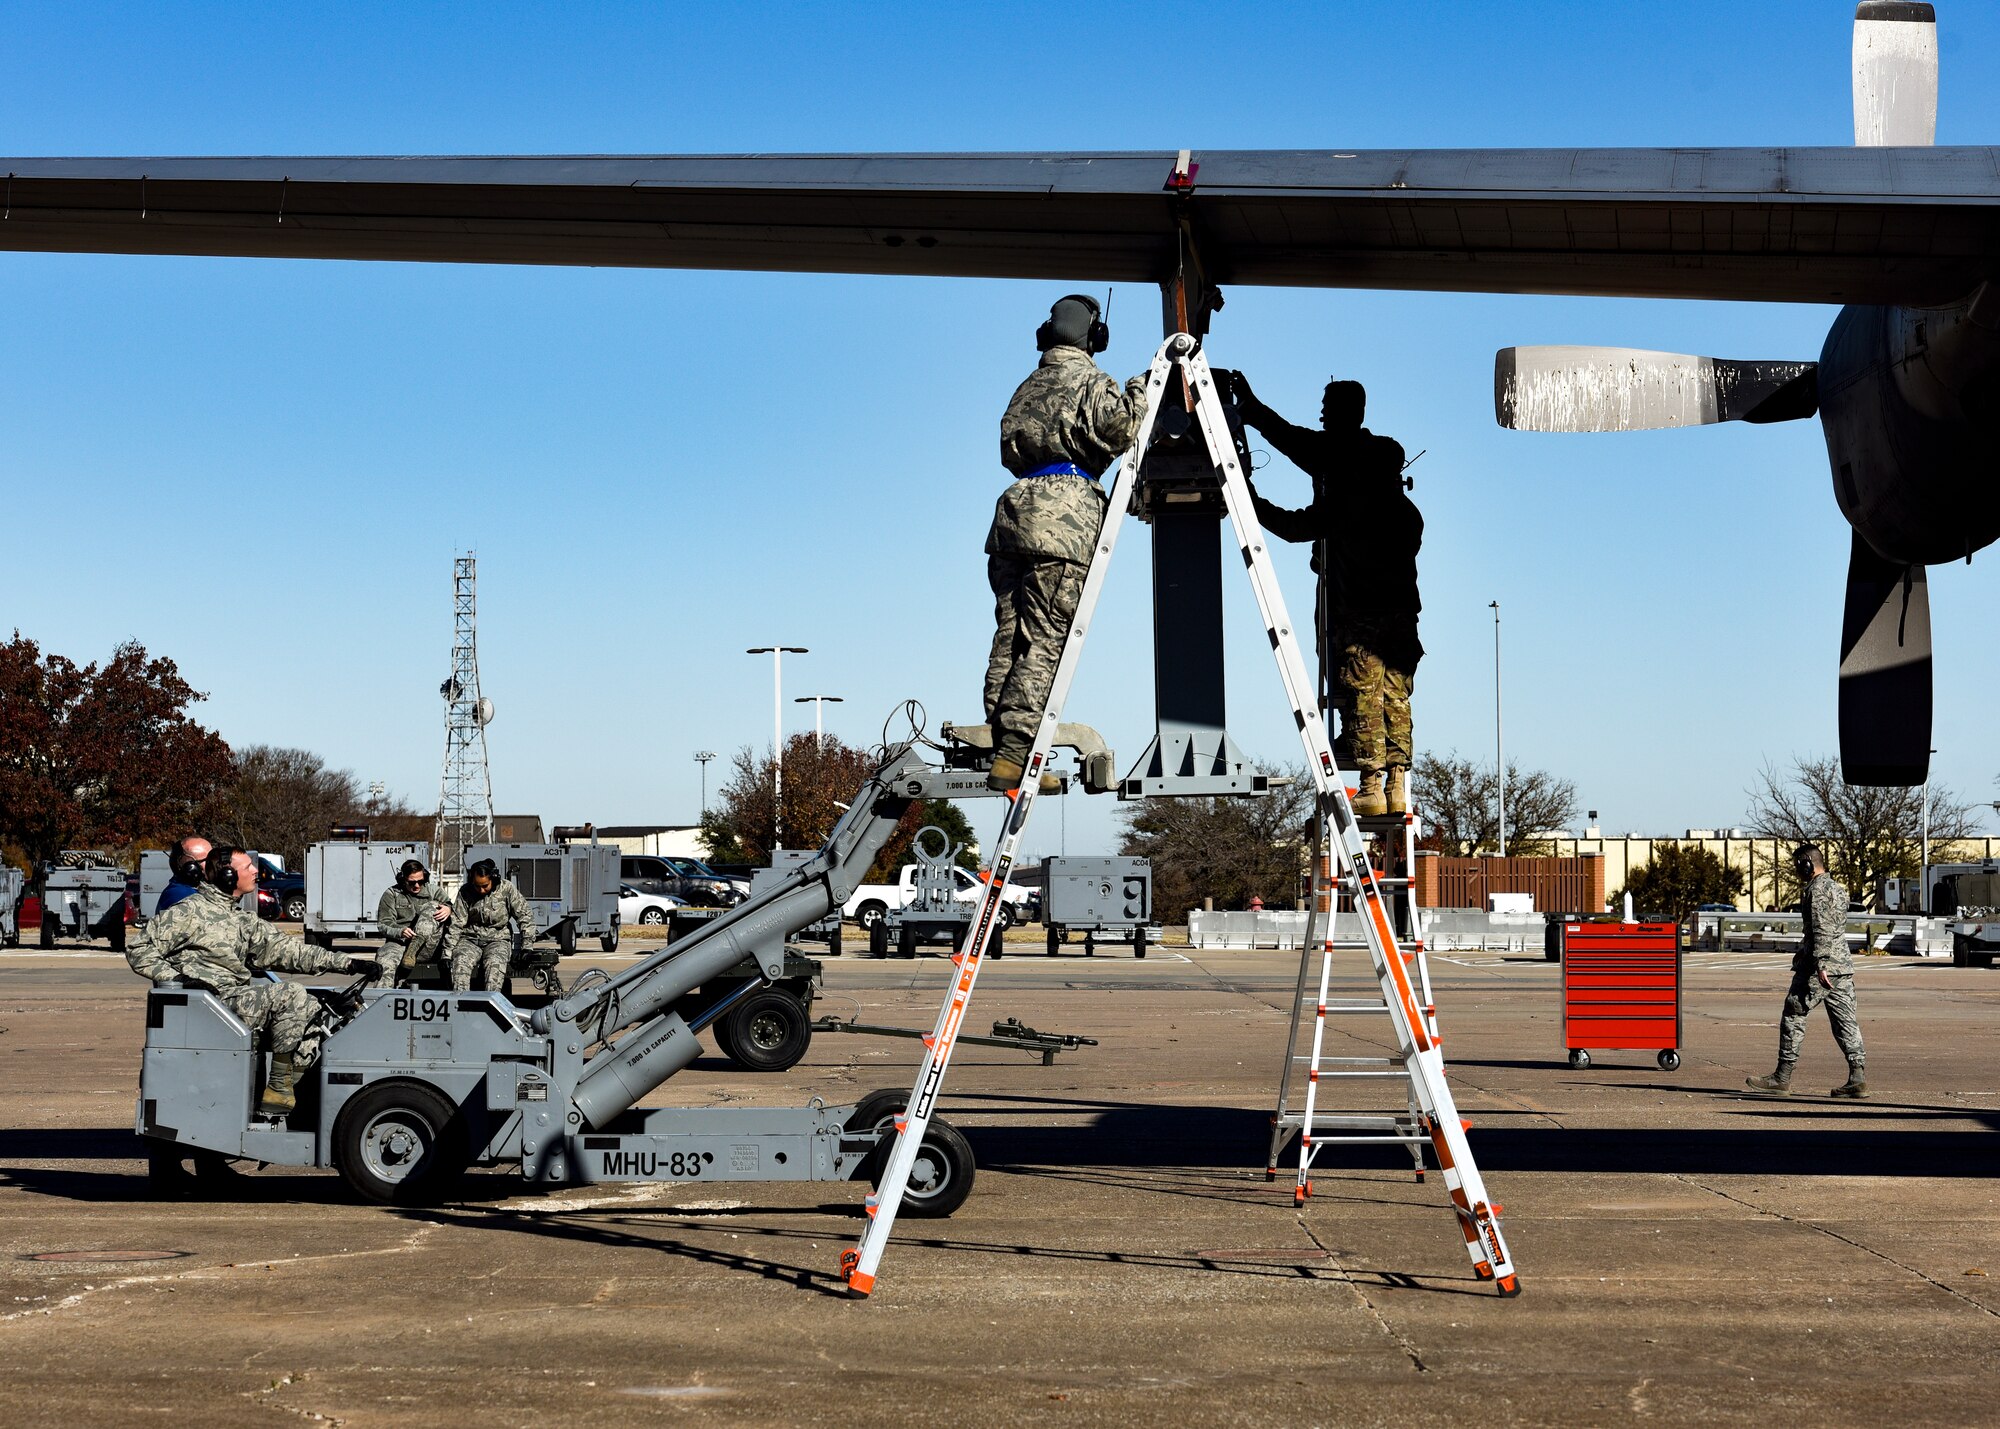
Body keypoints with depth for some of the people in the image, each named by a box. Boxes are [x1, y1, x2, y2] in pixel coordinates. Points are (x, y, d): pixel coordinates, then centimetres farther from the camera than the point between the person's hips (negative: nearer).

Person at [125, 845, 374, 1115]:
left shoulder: (243, 921, 21)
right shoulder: (190, 911, -2)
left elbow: (286, 950, 17)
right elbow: (139, 951, -3)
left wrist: (348, 964, 9)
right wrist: (176, 978, -18)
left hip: (239, 998, 8)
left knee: (311, 1010, -7)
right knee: (291, 996, -23)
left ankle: (291, 1089, -15)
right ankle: (278, 1089, -19)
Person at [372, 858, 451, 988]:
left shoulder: (432, 892, 17)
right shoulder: (391, 894, 12)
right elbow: (383, 925, 4)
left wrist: (448, 909, -17)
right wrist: (400, 932, -19)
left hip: (428, 947, 1)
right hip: (399, 942, -1)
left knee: (433, 906, -20)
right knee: (385, 961, -34)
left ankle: (412, 952, -32)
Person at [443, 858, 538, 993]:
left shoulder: (506, 888, -2)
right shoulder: (465, 892, 1)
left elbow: (525, 914, 1)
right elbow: (455, 925, 0)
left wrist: (527, 945, -5)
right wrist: (447, 953, -7)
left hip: (498, 939, -1)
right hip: (470, 939, 1)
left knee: (495, 963, -34)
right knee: (461, 960, -31)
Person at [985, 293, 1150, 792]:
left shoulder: (1028, 387, 24)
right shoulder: (1089, 381, 2)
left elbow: (1010, 452, 20)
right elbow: (1117, 429, -15)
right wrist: (1137, 391, 1)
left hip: (1015, 510, 7)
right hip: (1064, 513, -7)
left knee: (1010, 638, 6)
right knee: (1045, 640, -9)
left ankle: (1001, 746, 3)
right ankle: (1013, 756, -16)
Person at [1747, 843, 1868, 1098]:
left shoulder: (1818, 889, -10)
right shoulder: (1837, 889, 20)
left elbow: (1822, 930, -19)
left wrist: (1820, 965, -23)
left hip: (1821, 967, -9)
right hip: (1843, 965, 9)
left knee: (1793, 1017, -2)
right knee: (1845, 1020, 6)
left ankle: (1783, 1079, 0)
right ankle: (1858, 1077, -1)